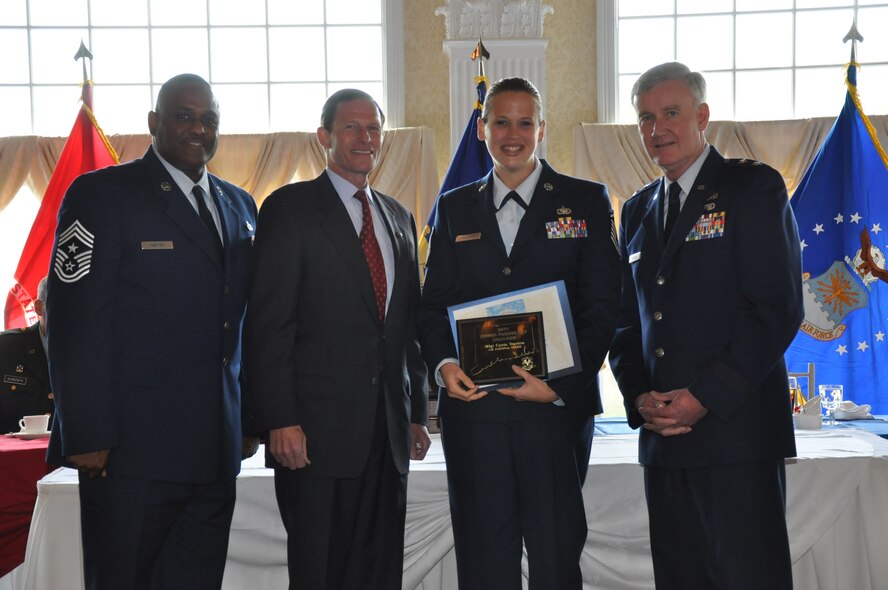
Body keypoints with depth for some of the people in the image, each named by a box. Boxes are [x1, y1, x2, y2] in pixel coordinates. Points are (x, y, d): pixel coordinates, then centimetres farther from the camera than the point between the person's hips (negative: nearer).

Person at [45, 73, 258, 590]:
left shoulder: (240, 205, 15)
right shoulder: (101, 194, -5)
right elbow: (76, 323, -11)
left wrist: (248, 420, 12)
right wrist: (87, 436, -15)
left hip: (216, 447, 6)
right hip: (132, 446, -5)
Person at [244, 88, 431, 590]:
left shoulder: (398, 218, 16)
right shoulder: (289, 209, -3)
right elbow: (269, 324, -8)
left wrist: (418, 411, 14)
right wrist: (281, 421, -15)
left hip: (389, 430, 6)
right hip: (316, 430, -5)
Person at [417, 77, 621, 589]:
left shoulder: (586, 200, 5)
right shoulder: (455, 208, 14)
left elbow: (602, 305, -1)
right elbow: (433, 303, 12)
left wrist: (560, 385, -13)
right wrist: (444, 364, -8)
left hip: (557, 405, -2)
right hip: (472, 405, 3)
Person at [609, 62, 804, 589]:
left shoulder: (754, 186, -1)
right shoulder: (638, 210, 18)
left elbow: (780, 308, -10)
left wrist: (706, 397, -15)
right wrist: (639, 397, 0)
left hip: (738, 431, -6)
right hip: (663, 433, 6)